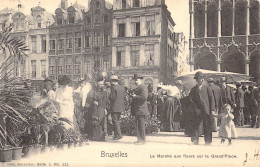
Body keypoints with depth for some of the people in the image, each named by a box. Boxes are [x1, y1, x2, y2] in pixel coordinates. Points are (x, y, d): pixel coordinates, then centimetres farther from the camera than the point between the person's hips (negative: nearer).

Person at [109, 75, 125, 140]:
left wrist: (109, 97, 3)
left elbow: (112, 97, -17)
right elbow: (124, 97, 10)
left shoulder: (113, 88, -13)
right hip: (120, 107, 8)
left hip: (114, 107, -8)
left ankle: (118, 135, -3)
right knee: (117, 121, 16)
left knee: (115, 121, -2)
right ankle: (117, 135, 20)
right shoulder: (122, 88, 9)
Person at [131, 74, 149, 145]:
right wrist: (133, 96, 11)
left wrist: (135, 96, -13)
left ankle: (142, 140, -2)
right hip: (137, 110, 10)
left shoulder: (143, 87, -10)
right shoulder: (138, 88, 21)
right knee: (138, 125, 12)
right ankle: (140, 139, 18)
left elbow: (144, 97, -23)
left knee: (141, 125, -7)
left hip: (141, 109, -10)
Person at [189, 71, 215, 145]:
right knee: (196, 125, -3)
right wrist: (195, 108, -3)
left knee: (207, 126, 1)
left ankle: (208, 141, 11)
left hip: (206, 110, -1)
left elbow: (211, 98, 3)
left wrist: (212, 109, -5)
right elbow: (192, 100, 12)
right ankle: (194, 140, 4)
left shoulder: (207, 87, 6)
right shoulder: (193, 89, 11)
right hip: (197, 110, 1)